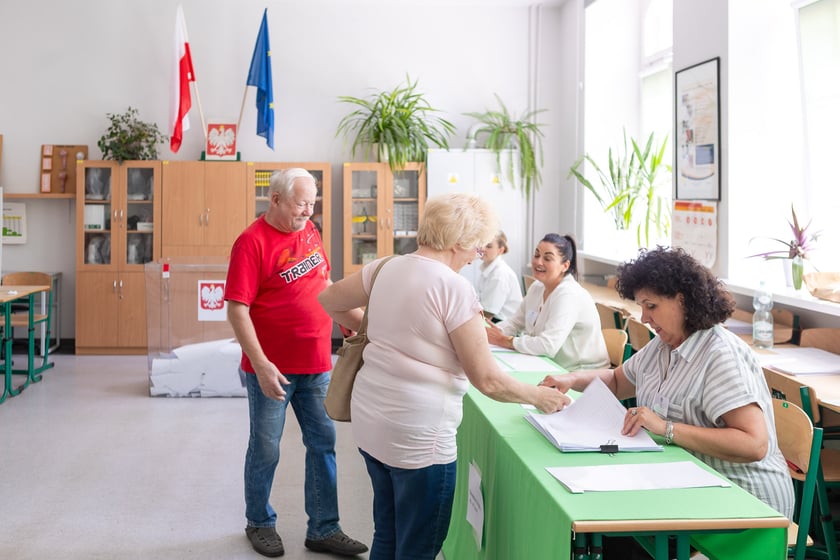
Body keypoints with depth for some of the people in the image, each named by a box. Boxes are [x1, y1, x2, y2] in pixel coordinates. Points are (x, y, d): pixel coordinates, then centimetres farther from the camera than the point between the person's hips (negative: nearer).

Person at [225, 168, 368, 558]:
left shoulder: (309, 231, 6)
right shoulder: (252, 241, -15)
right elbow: (237, 309, -19)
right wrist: (261, 365, -25)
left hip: (317, 364, 6)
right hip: (272, 368, -6)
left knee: (323, 444, 10)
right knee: (266, 449, 9)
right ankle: (259, 523, 29)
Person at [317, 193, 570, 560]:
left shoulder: (387, 268, 5)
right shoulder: (454, 287, -16)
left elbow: (329, 300, 20)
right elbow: (487, 380, -14)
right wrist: (539, 397, 1)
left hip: (370, 422, 8)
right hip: (417, 435, -8)